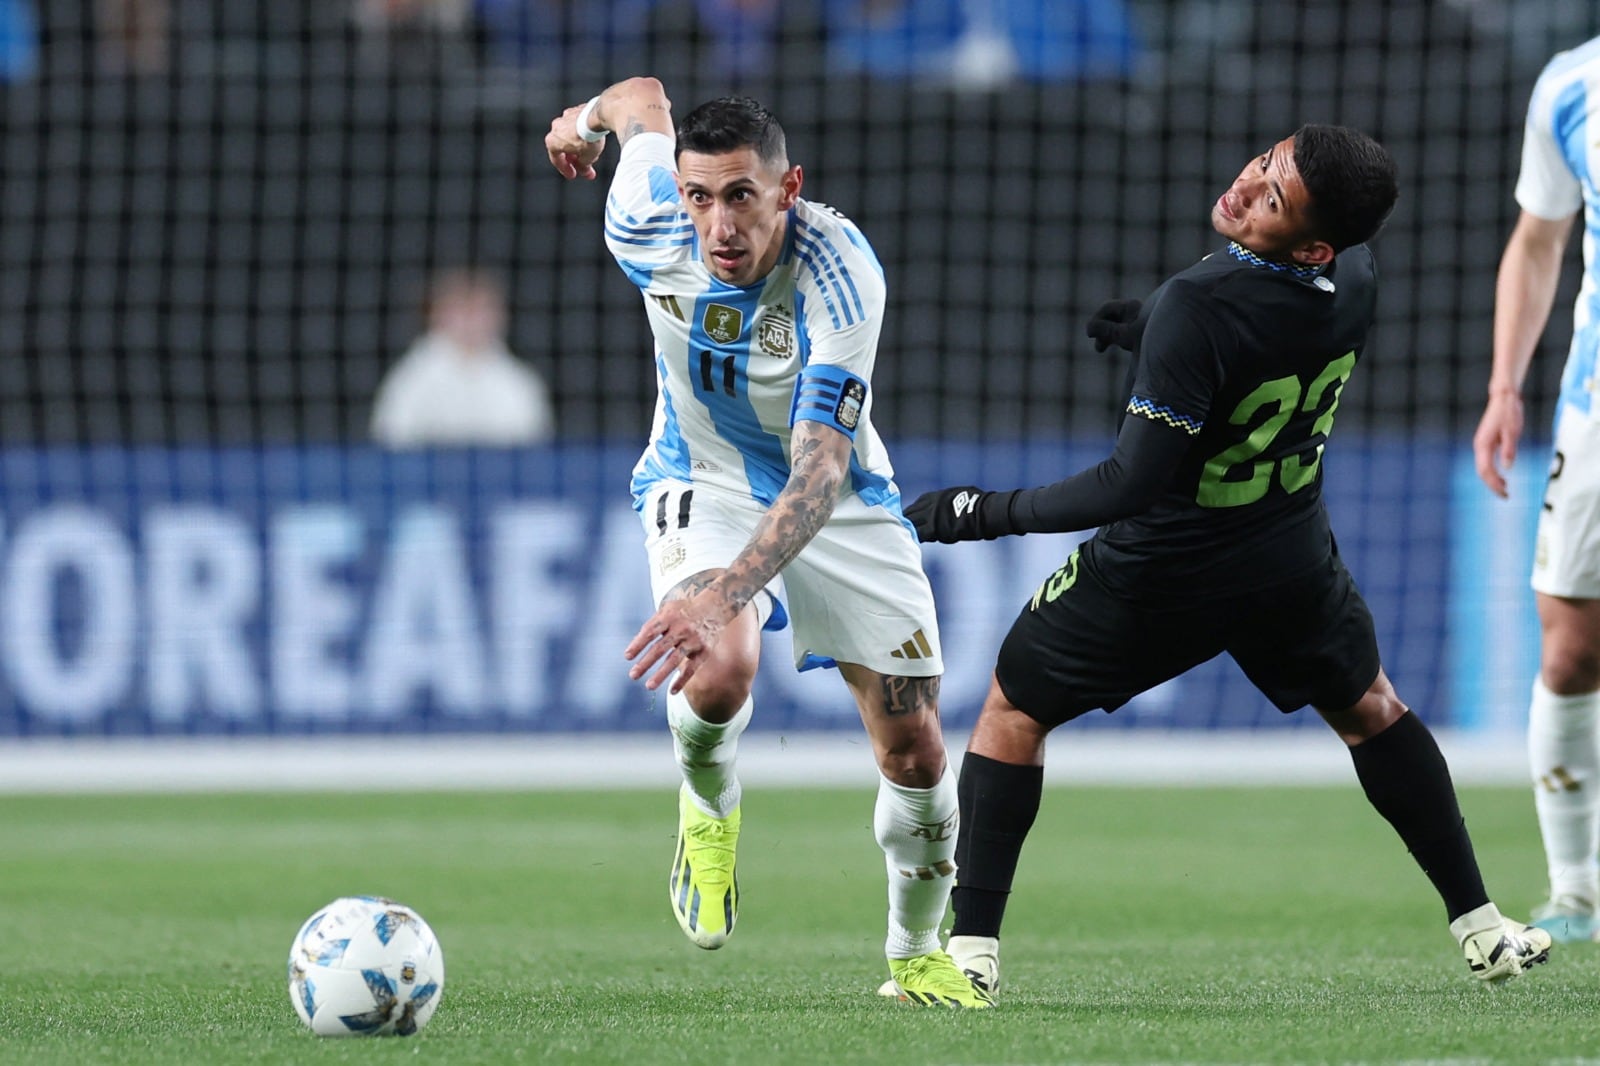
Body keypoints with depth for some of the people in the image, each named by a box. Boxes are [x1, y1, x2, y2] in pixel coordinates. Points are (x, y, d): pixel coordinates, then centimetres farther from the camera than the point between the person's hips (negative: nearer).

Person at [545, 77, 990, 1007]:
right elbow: (645, 98, 0)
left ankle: (919, 952, 29)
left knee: (915, 753, 0)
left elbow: (821, 471, -42)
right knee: (720, 671, -32)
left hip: (839, 506, 0)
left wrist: (723, 595, -56)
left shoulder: (841, 276, -34)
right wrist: (587, 119, 25)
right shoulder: (649, 228, -24)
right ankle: (709, 807, 4)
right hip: (702, 486, 1)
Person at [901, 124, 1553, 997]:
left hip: (1160, 575, -5)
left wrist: (982, 513, -25)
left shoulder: (1197, 310, -34)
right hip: (1291, 557, 5)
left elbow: (1132, 483, -32)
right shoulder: (1354, 276, -13)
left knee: (1013, 710, 13)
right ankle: (1481, 930, 29)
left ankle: (971, 948, 5)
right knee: (1367, 707, 29)